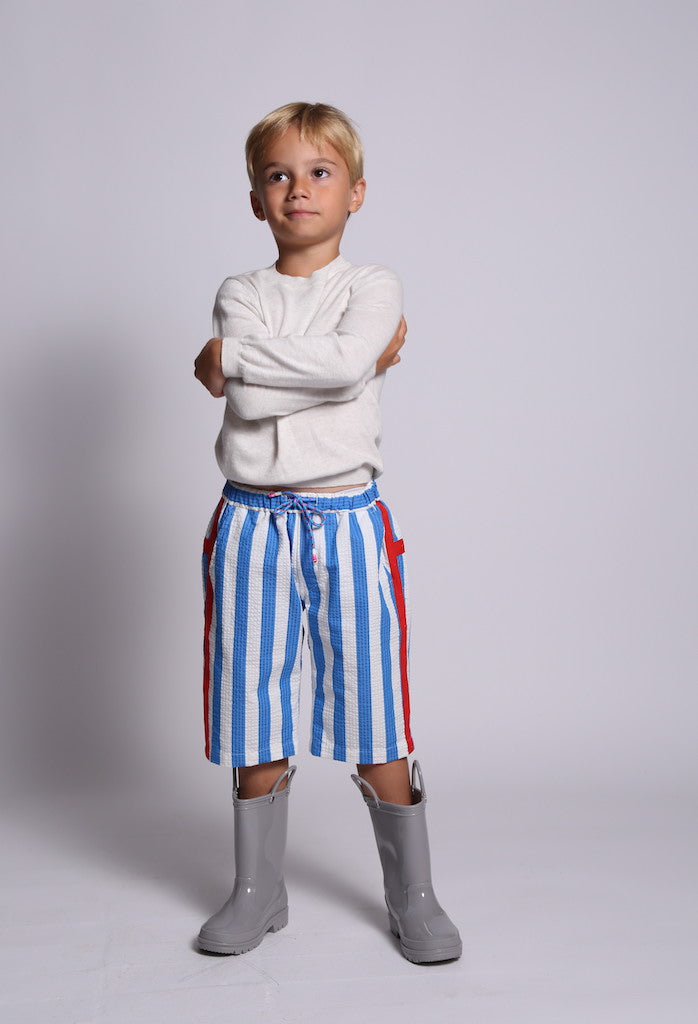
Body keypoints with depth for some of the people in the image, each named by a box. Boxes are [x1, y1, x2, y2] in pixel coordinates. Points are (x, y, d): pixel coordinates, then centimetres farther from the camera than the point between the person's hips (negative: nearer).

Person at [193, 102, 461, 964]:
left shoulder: (374, 286, 3)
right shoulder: (240, 294, 7)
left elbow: (347, 362, -19)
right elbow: (248, 400, -11)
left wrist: (231, 355, -11)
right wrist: (355, 363, -11)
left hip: (348, 521, -2)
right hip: (253, 521, 2)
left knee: (377, 721, 2)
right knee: (255, 720, 8)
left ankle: (412, 896, 20)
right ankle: (257, 892, 26)